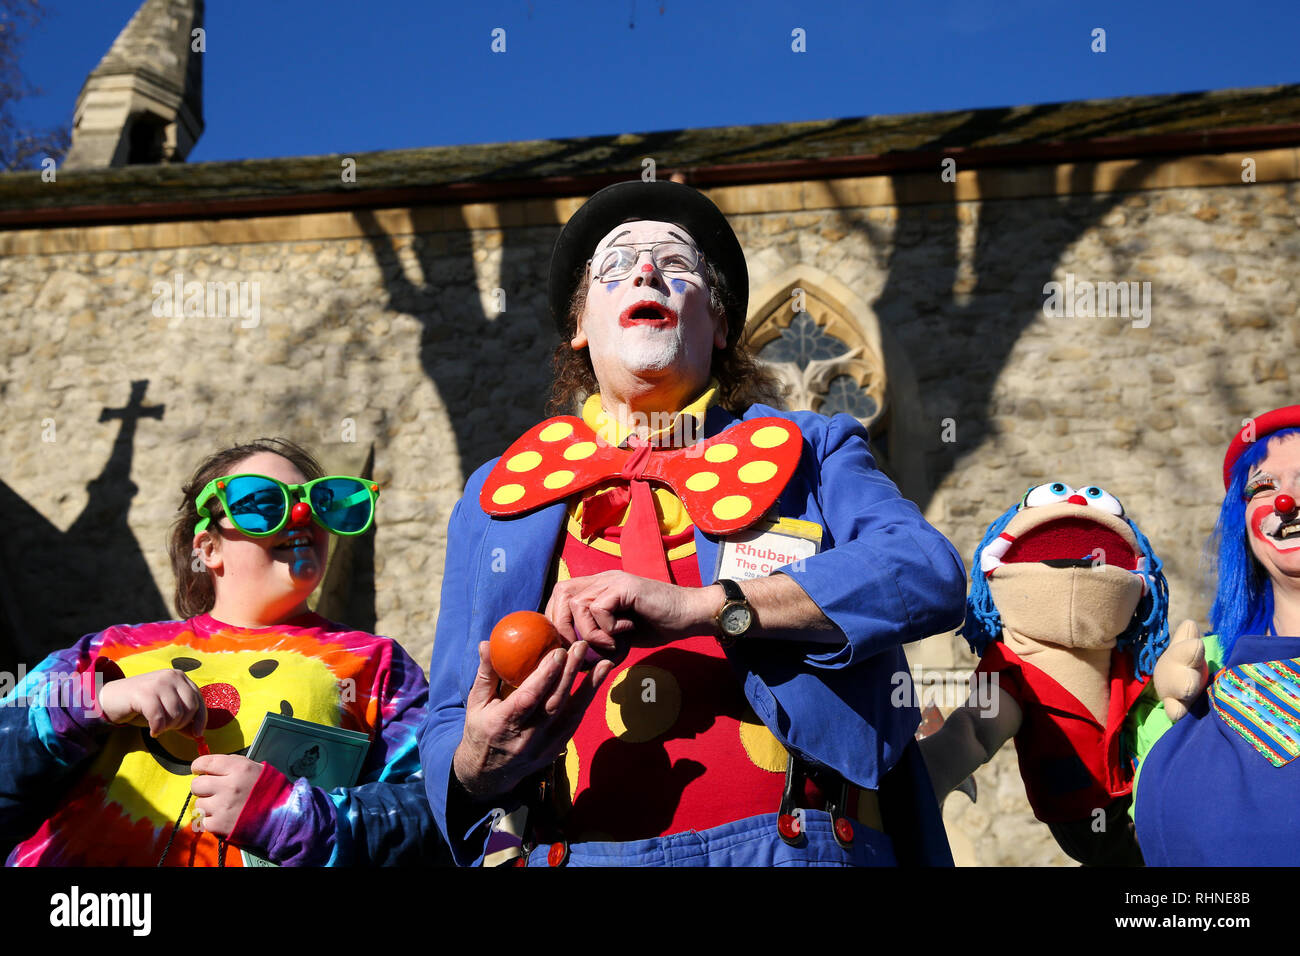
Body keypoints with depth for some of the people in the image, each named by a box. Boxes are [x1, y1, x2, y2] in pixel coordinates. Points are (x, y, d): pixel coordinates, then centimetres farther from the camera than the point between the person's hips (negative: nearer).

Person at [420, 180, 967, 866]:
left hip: (792, 842, -4)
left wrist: (702, 606, -17)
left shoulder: (807, 453, 12)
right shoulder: (499, 497, 15)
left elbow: (931, 573, -8)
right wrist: (478, 767, -12)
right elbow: (447, 729, 12)